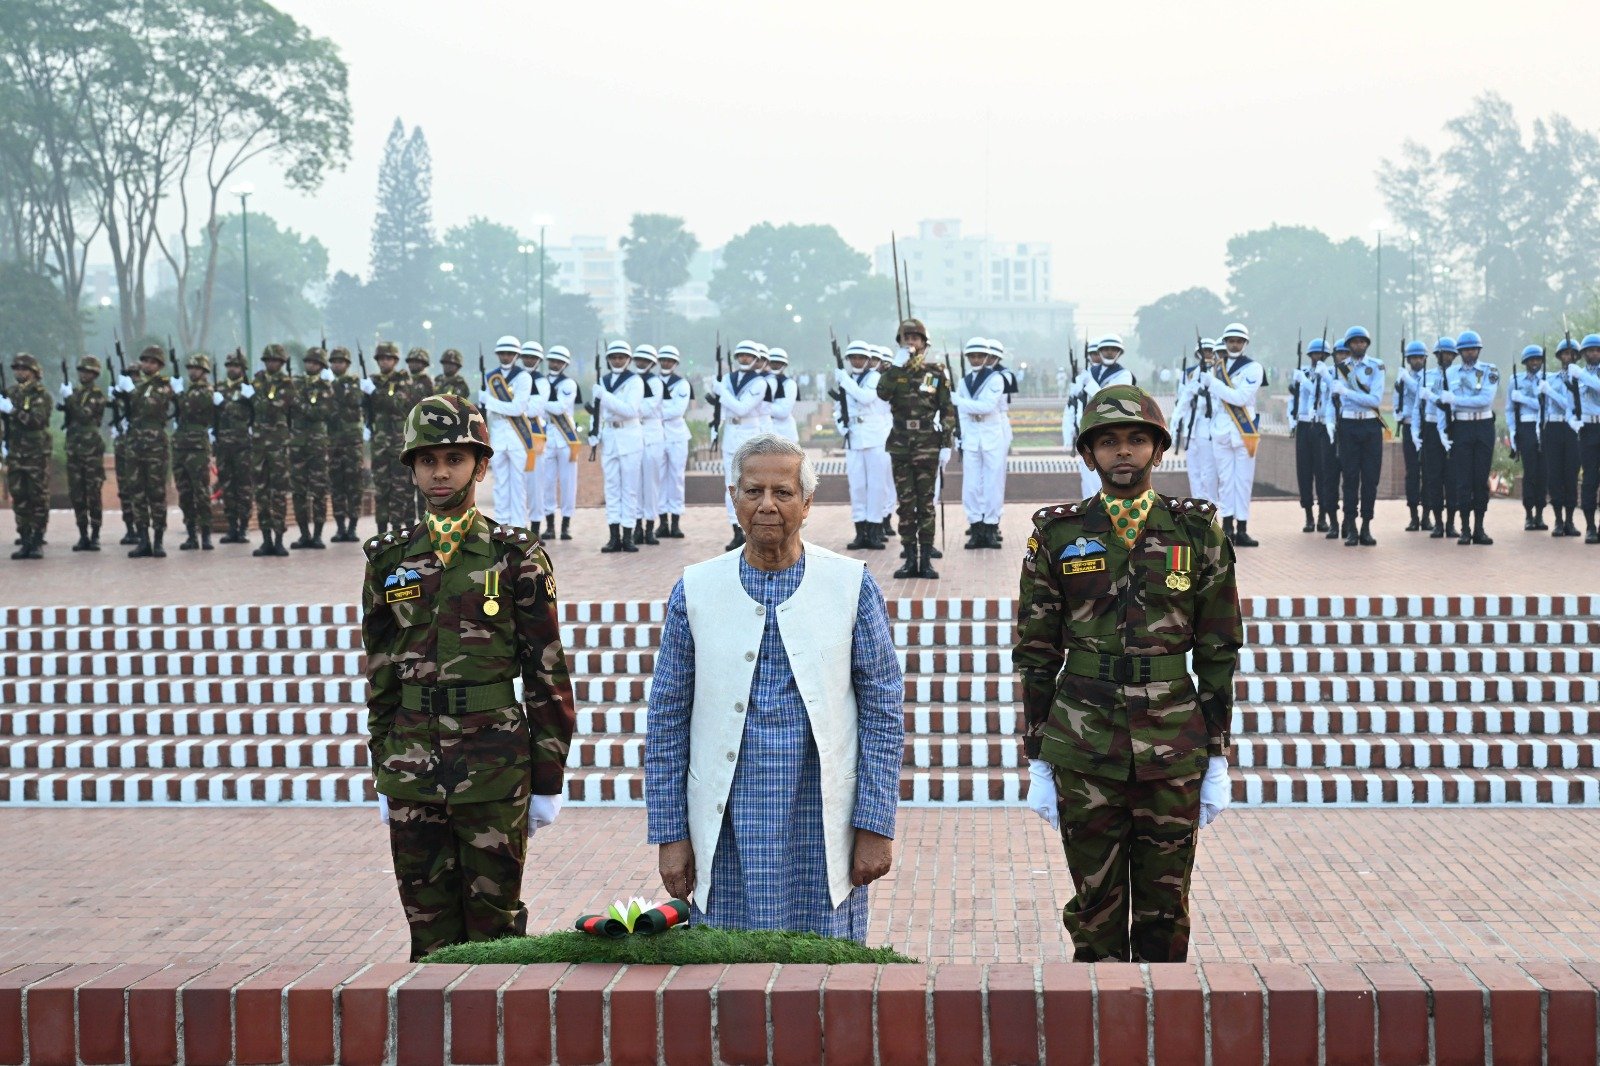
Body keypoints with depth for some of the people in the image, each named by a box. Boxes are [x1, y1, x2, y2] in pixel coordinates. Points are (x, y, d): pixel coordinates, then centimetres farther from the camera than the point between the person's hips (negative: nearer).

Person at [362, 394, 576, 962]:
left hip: (496, 767, -3)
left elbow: (547, 672, -1)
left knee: (494, 917, 4)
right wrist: (385, 775, 11)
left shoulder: (516, 555, -2)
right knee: (428, 922, 8)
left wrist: (548, 781, -3)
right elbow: (379, 674, 13)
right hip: (413, 770, 3)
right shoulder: (389, 559, 8)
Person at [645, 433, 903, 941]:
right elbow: (667, 720, 6)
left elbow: (883, 709, 2)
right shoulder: (696, 590, 4)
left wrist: (876, 827, -3)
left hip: (822, 828, -1)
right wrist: (670, 834, 2)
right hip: (728, 834, 1)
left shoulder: (851, 586, 2)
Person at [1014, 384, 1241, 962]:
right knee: (1096, 907, 6)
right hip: (1085, 752, 0)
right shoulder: (1057, 535, 2)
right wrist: (1037, 762, 2)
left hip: (1174, 753, 0)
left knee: (1166, 910, 8)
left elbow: (1219, 652, 5)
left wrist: (1218, 761, 2)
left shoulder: (1198, 531, 3)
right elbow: (1036, 654, 5)